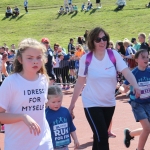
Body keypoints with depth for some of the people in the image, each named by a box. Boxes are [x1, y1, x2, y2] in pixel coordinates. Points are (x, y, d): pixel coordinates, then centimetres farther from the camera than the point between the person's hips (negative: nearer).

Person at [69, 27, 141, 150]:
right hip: (92, 103, -3)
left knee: (100, 136, 16)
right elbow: (80, 82, -2)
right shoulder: (85, 59, -10)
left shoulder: (114, 55, -8)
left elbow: (126, 72, -18)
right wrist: (72, 103, 2)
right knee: (102, 137, -12)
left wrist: (136, 86, -36)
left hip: (109, 103, 3)